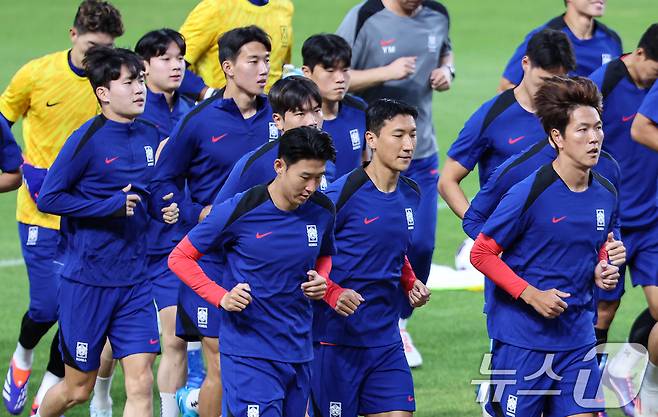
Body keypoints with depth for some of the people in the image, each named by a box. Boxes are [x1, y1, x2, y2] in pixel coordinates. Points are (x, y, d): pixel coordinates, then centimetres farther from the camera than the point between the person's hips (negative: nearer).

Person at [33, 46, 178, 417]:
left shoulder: (151, 135, 5)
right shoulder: (88, 139, -13)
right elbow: (48, 198, -13)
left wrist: (167, 209, 0)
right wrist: (110, 206, -20)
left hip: (135, 281, 5)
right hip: (87, 279, -5)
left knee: (141, 384, -7)